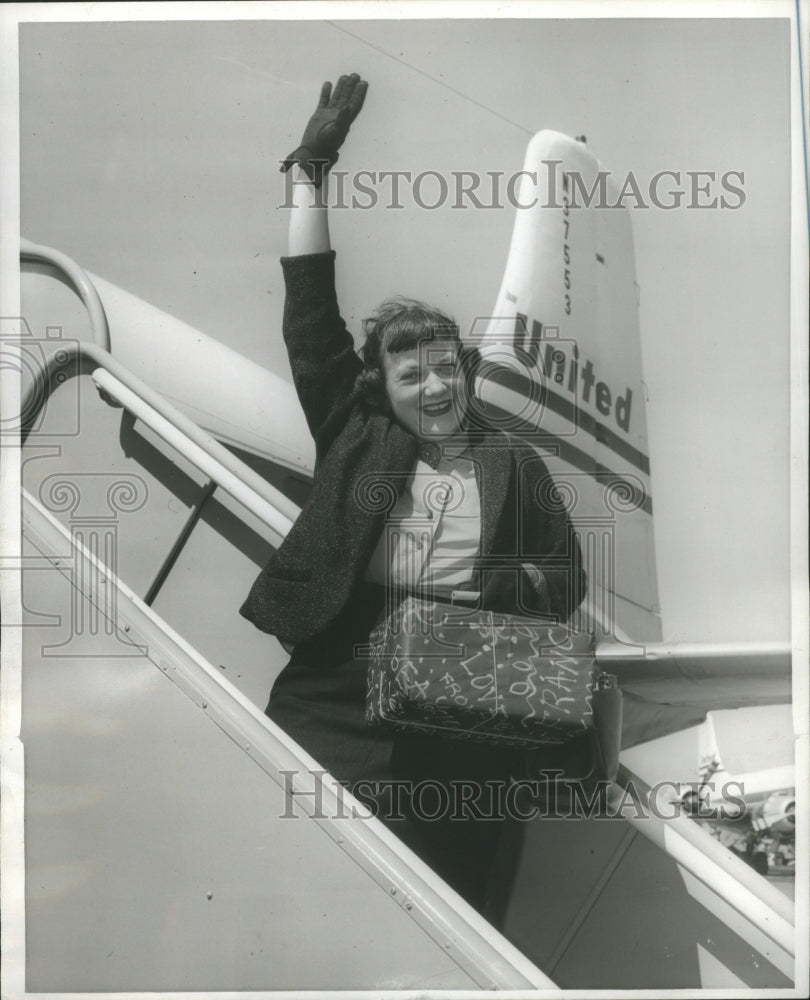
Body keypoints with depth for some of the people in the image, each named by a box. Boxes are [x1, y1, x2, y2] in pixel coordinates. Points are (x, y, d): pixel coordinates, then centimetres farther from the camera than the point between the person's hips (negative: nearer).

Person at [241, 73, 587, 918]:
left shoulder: (515, 465, 14)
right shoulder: (357, 437, 13)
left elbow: (568, 579, 15)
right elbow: (310, 318, 11)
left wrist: (496, 588, -8)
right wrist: (311, 167, 12)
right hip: (336, 693, 0)